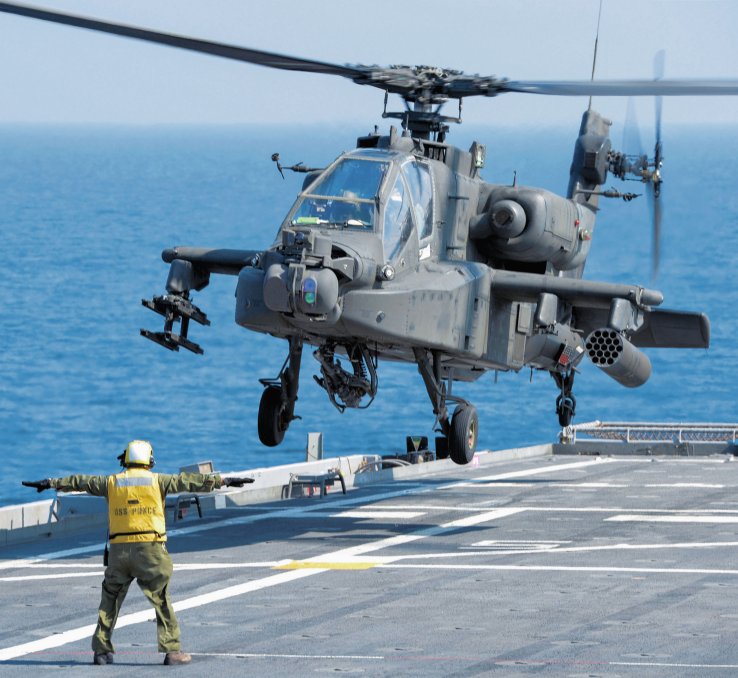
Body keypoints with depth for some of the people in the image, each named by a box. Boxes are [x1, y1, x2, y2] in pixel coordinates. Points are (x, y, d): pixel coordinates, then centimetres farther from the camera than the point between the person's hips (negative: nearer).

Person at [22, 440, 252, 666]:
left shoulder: (111, 482, 10)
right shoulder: (157, 481, 4)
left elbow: (78, 482, 19)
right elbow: (188, 482, 5)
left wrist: (50, 483, 31)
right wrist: (222, 481, 10)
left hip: (118, 550, 2)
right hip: (150, 550, -2)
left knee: (109, 601, 14)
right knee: (162, 601, 3)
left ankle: (101, 649, 10)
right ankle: (172, 650, -2)